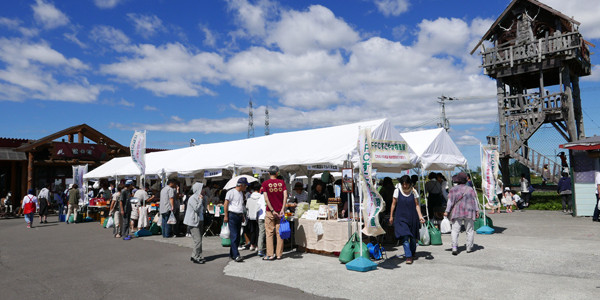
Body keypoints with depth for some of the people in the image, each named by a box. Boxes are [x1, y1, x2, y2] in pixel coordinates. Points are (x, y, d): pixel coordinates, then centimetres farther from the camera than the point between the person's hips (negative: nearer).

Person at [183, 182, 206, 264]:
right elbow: (196, 209, -21)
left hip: (200, 221, 9)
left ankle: (194, 256, 18)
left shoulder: (199, 197, 12)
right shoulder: (192, 198, -12)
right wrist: (201, 200, -14)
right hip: (194, 222, -9)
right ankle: (196, 257, -3)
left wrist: (203, 200, 3)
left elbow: (204, 209, 14)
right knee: (198, 240, -10)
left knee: (198, 239, 10)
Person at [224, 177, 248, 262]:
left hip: (239, 216, 8)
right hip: (232, 215, -8)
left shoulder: (241, 193, 18)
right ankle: (236, 255, -15)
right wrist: (226, 216, -13)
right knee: (234, 236, -11)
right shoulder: (231, 192, -7)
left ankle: (232, 254, 16)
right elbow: (226, 204, -9)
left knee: (238, 236, 8)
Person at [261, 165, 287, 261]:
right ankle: (279, 254, 12)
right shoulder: (282, 182, 3)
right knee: (279, 233, 8)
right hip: (280, 211, 2)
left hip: (270, 211, -2)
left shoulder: (265, 183, -2)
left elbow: (266, 199, -11)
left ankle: (270, 255, 3)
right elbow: (285, 196, -7)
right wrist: (282, 210, -8)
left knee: (269, 233, 3)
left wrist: (272, 211, -9)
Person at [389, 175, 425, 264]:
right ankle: (408, 256, -8)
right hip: (401, 218, -1)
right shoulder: (397, 191, -3)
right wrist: (391, 216, 6)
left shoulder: (413, 192, -1)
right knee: (404, 237, -13)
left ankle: (412, 253, 36)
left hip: (412, 217, 2)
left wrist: (420, 216, -10)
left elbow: (417, 205, 2)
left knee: (413, 237, 11)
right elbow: (393, 204, 4)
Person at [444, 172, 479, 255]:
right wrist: (477, 211, 7)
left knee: (455, 230, -2)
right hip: (469, 212, 1)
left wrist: (447, 211, -1)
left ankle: (454, 248, -13)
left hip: (457, 213, -1)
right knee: (469, 230, 11)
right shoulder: (470, 189, 4)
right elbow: (475, 200, 3)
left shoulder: (453, 189, 0)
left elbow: (450, 202, -3)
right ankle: (469, 248, 16)